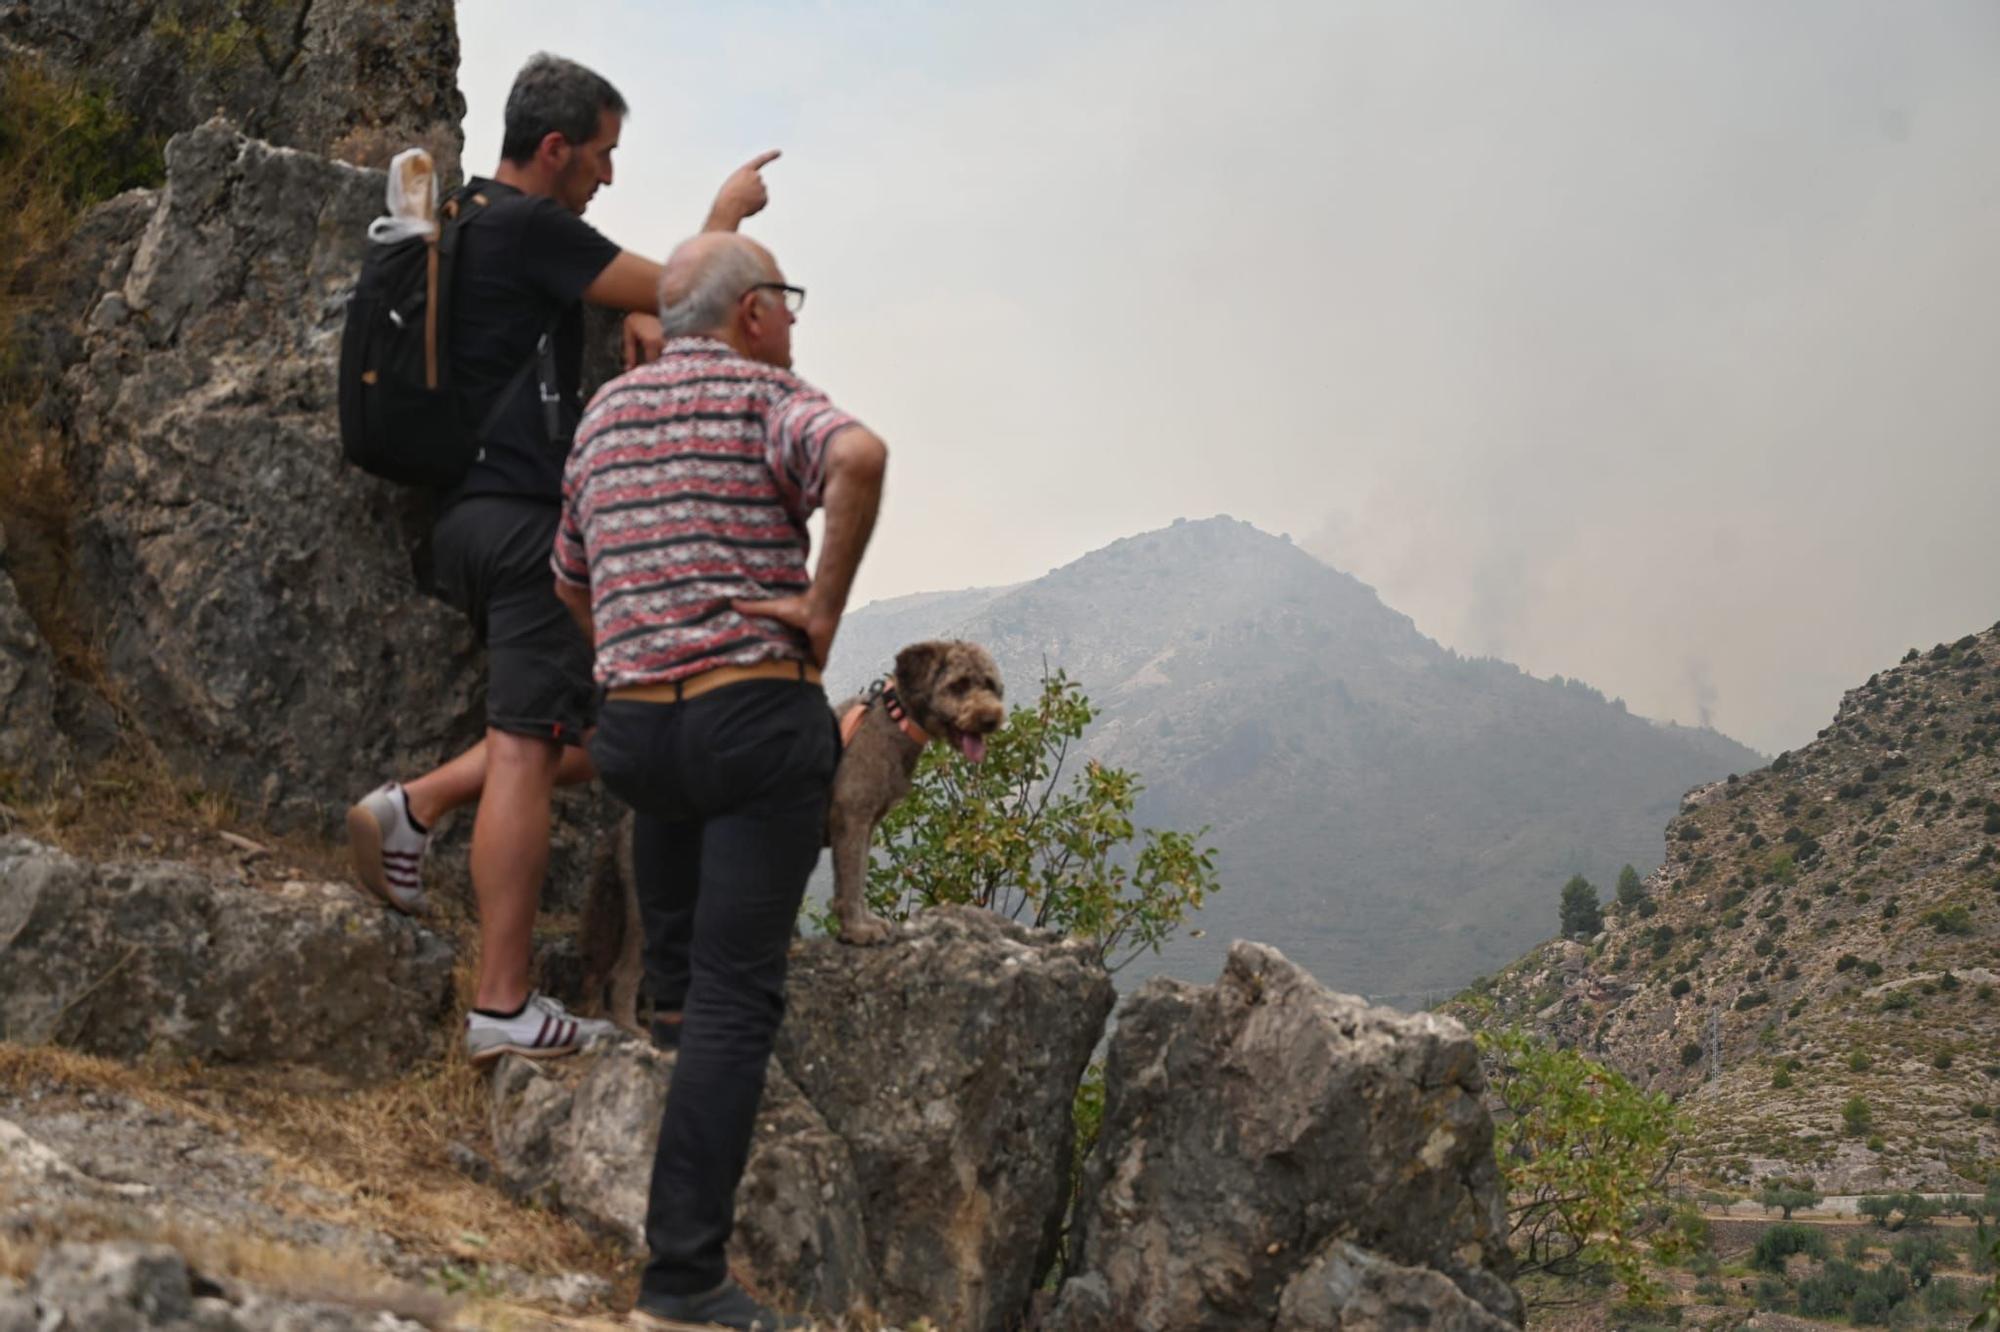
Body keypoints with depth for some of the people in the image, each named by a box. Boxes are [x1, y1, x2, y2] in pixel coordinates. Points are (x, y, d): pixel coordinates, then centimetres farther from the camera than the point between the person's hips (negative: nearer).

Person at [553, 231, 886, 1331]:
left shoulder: (605, 412, 17)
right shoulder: (766, 397, -3)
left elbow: (572, 581, 26)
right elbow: (860, 457, -26)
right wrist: (824, 603, -17)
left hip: (632, 729, 6)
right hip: (755, 713, -6)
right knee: (737, 993, -5)